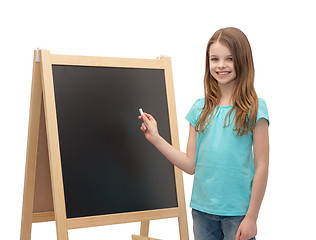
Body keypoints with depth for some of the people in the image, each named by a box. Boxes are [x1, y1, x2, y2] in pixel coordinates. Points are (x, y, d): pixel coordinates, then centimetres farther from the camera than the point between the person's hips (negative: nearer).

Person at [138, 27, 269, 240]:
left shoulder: (254, 108, -5)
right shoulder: (200, 109, 6)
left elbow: (261, 166, -6)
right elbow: (191, 165, 5)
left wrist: (251, 217, -8)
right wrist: (155, 138, -1)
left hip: (237, 211, -3)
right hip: (202, 209, 4)